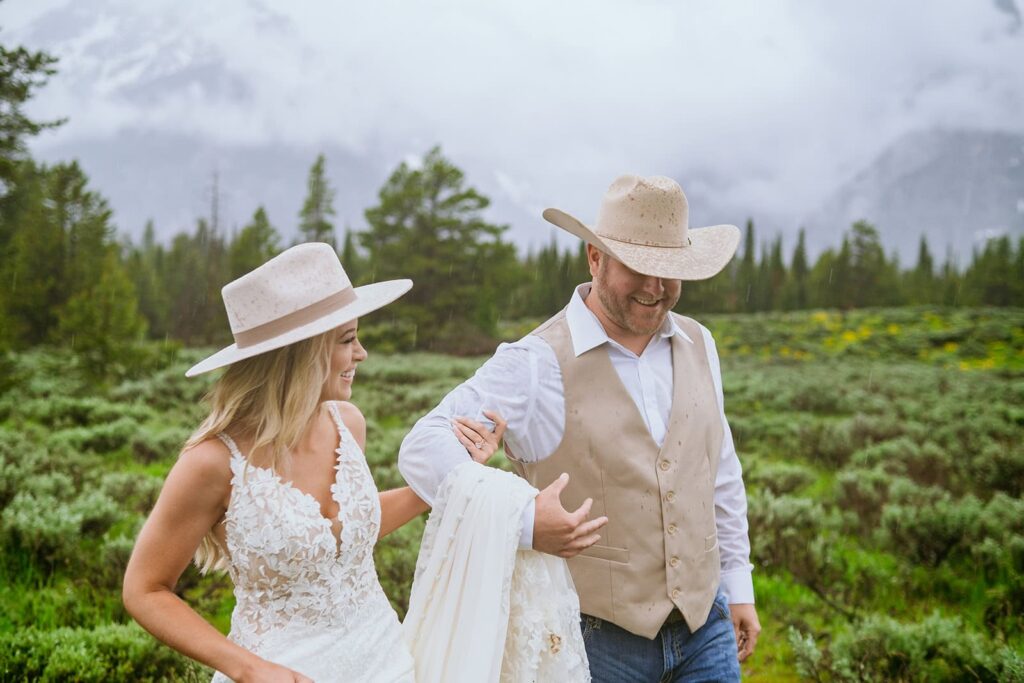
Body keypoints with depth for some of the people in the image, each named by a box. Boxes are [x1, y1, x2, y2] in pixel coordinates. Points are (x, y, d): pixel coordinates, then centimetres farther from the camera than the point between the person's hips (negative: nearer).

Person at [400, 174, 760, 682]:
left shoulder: (697, 346, 5)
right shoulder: (537, 364, -14)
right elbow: (424, 448, -22)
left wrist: (737, 583, 16)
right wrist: (521, 520, -32)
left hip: (704, 626, 5)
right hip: (599, 637, -4)